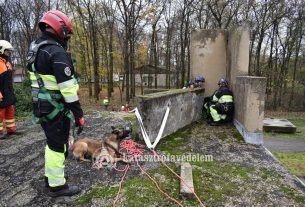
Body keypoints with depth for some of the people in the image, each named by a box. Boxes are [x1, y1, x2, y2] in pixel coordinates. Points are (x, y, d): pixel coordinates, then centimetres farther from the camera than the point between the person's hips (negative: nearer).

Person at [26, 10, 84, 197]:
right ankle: (57, 186, 18)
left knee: (52, 143, 22)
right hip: (56, 109, -9)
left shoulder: (35, 49, 12)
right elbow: (67, 88, -24)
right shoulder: (57, 52, -19)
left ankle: (50, 176, 37)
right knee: (58, 146, 3)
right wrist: (79, 114, -19)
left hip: (42, 107, 9)